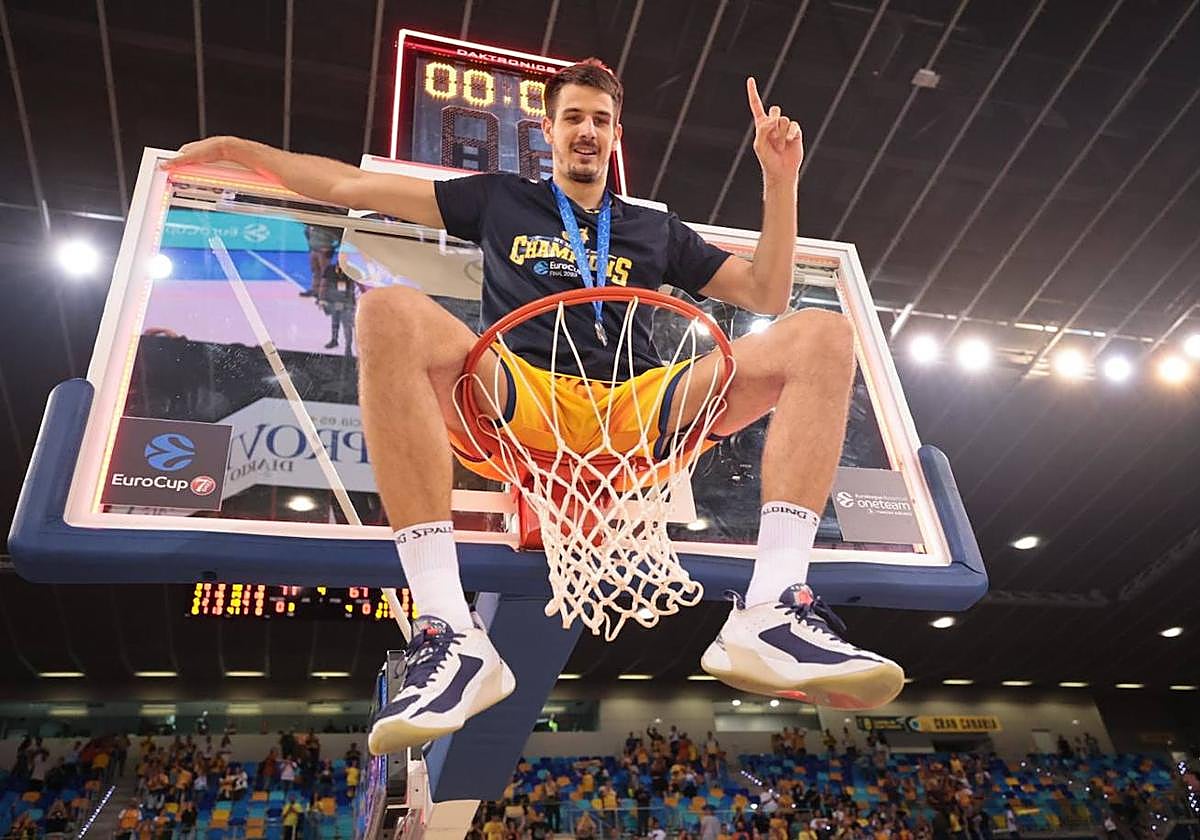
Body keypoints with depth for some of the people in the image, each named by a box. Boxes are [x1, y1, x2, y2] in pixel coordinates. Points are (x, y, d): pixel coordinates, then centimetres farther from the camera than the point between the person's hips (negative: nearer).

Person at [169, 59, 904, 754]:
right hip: (519, 404, -1)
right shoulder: (499, 200, 26)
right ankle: (451, 635, -38)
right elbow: (351, 186, 26)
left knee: (823, 333, -15)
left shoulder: (656, 229, 30)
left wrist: (780, 178, 15)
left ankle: (772, 612, -34)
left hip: (637, 410, 2)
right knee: (392, 313, -31)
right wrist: (239, 149, 21)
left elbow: (767, 293, 24)